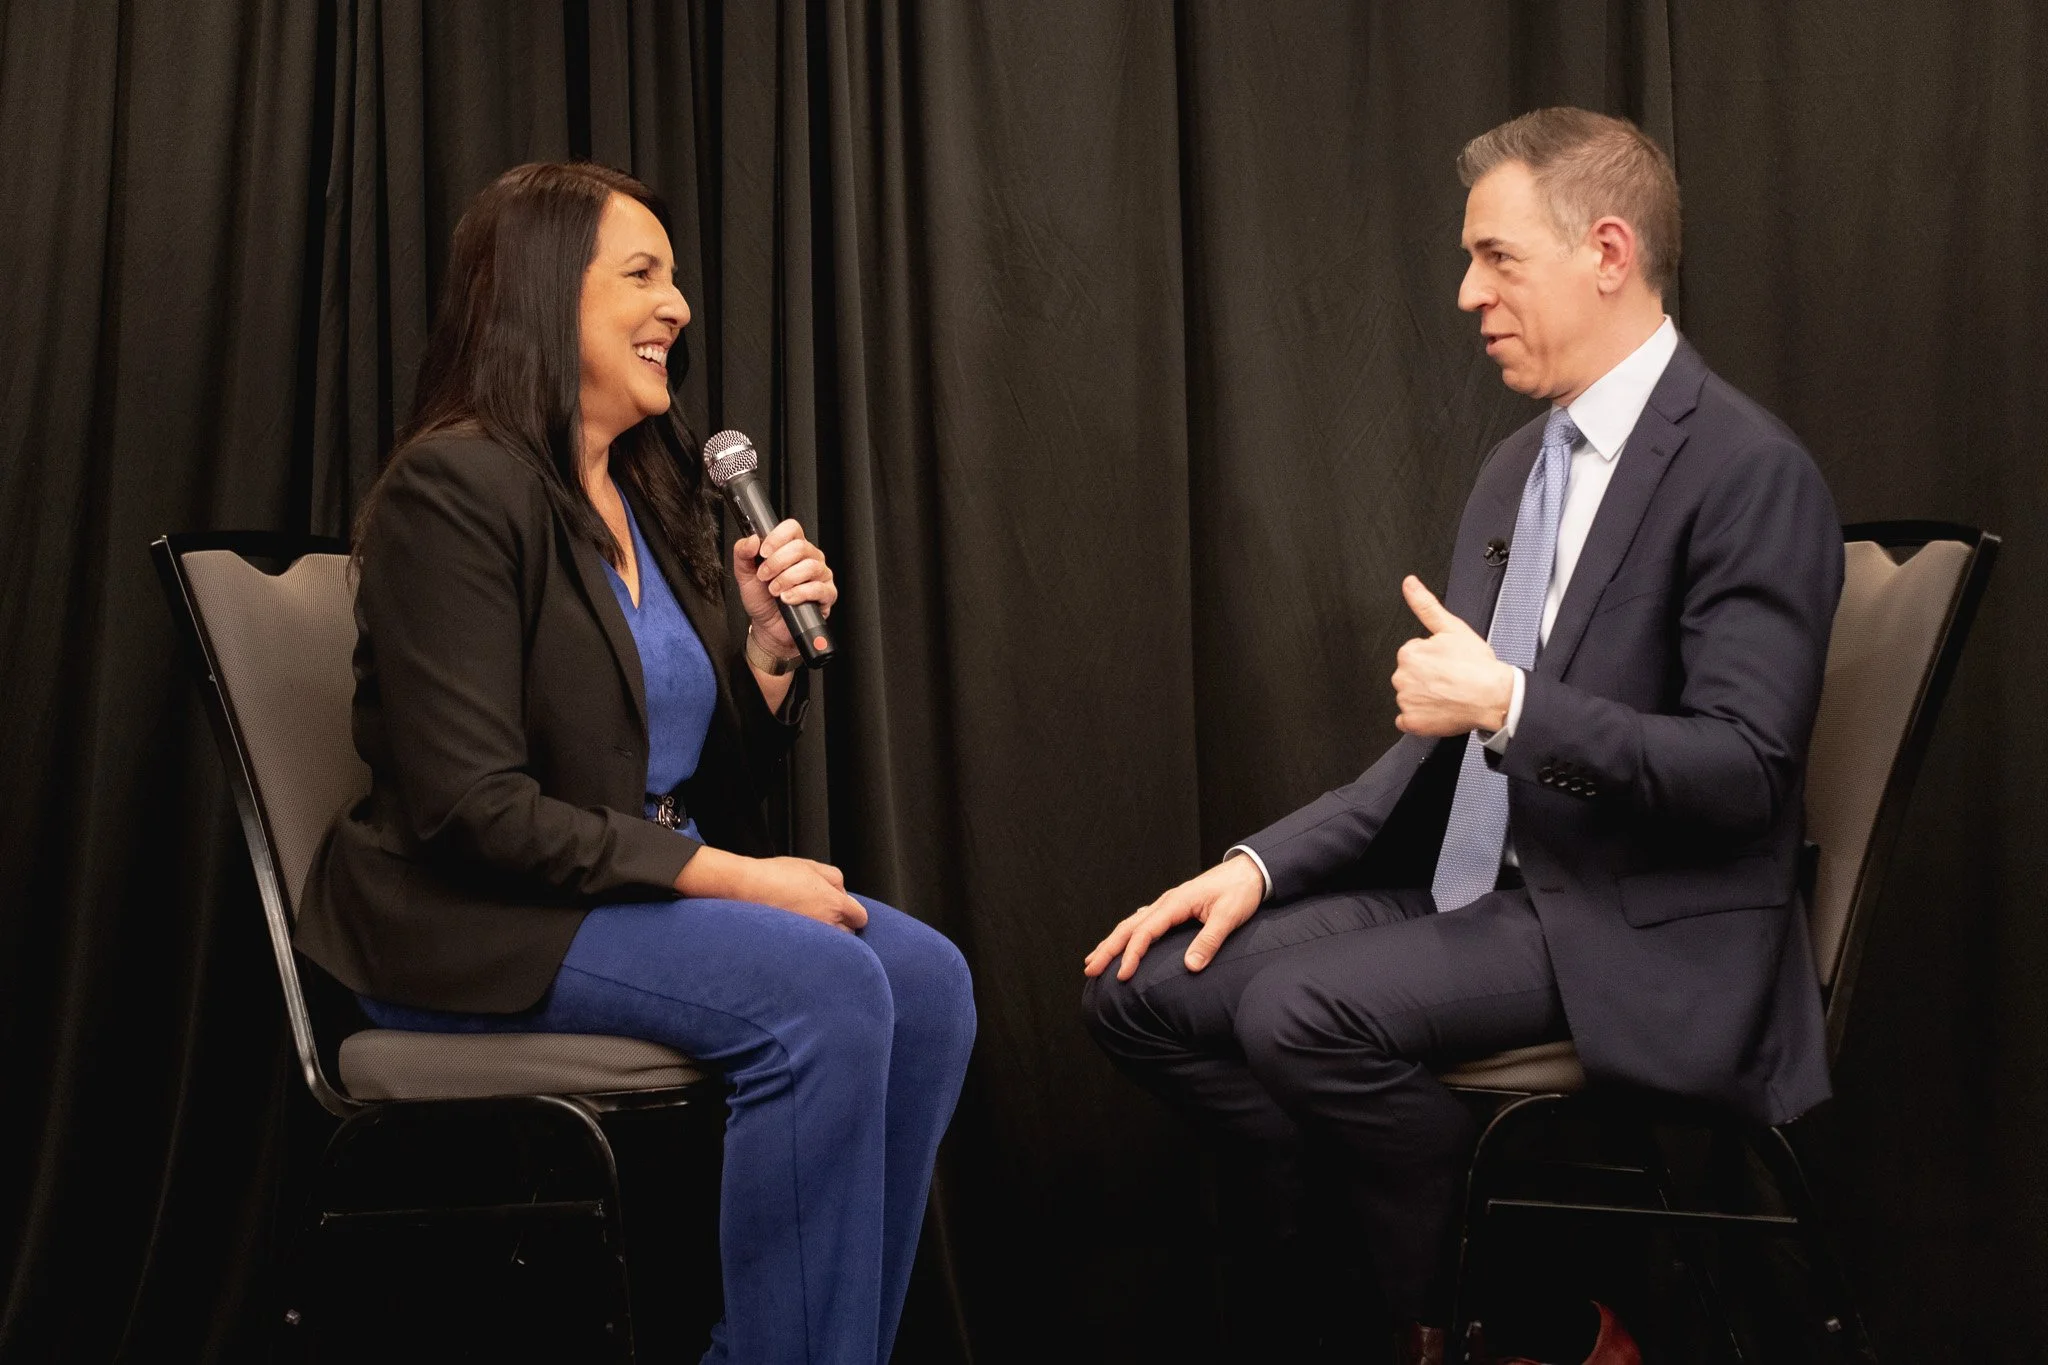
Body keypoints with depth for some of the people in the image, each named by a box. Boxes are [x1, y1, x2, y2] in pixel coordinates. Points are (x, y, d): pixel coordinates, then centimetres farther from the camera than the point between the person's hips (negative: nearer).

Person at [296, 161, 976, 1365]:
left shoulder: (655, 498, 14)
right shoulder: (455, 488, -12)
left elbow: (724, 779, 15)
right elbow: (473, 808, -20)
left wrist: (768, 638, -3)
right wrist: (729, 879, -19)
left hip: (659, 892, 8)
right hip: (475, 924, -8)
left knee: (927, 979, -13)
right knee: (824, 991, -27)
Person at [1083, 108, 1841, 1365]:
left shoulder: (1749, 473, -13)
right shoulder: (1517, 468, 13)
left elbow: (1744, 772, -19)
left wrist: (1510, 702, -25)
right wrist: (1262, 867, 4)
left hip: (1636, 932, -9)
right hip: (1471, 888, 9)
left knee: (1301, 1010, -28)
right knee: (1146, 987, -3)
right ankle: (1383, 1252, 4)